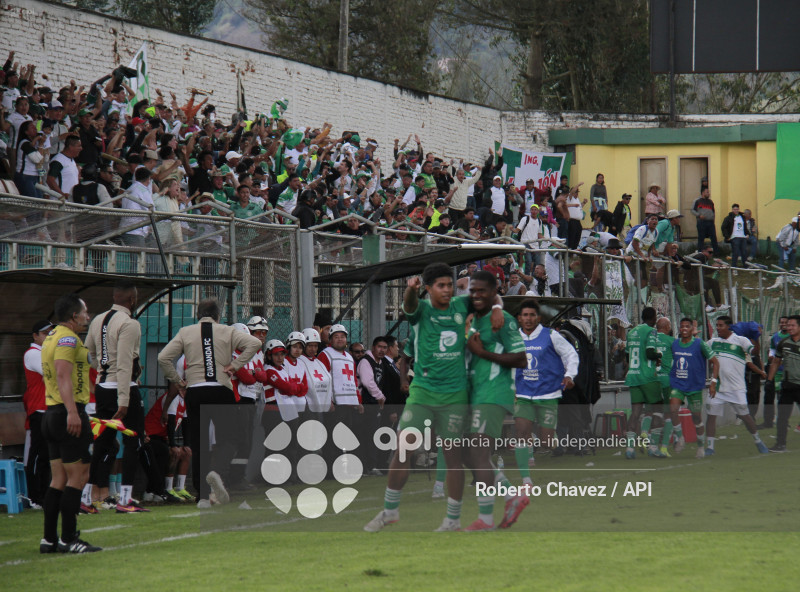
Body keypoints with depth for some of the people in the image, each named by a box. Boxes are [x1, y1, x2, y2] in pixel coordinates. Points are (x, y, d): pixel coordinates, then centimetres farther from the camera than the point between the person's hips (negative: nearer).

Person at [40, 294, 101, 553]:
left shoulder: (51, 338, 19)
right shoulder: (68, 339, -12)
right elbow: (63, 376, -24)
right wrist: (72, 412, -32)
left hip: (52, 415, 10)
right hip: (69, 415, -10)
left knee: (59, 479, 10)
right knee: (78, 476, -6)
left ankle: (49, 539, 9)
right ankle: (68, 539, -8)